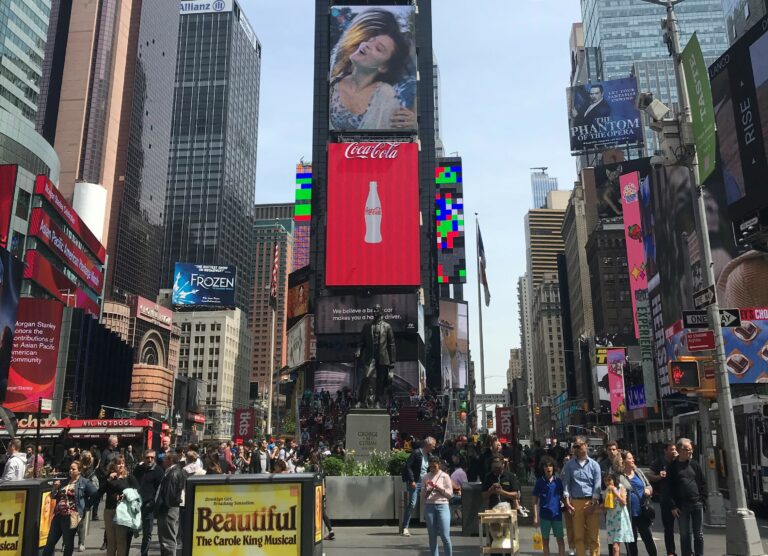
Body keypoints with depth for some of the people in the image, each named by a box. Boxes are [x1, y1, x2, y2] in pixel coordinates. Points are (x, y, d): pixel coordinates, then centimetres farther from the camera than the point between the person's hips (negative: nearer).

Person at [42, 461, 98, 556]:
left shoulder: (84, 482, -5)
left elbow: (95, 494, -12)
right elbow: (54, 496, 20)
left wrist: (86, 506, -7)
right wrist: (55, 488, 0)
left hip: (71, 516, -6)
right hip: (58, 514, 6)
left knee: (68, 543, 5)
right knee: (50, 541, 10)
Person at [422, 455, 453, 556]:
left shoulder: (444, 476, 2)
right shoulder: (426, 477, 8)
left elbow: (450, 494, 0)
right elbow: (422, 494, 10)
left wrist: (440, 488, -13)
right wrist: (427, 491, -10)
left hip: (442, 506, -2)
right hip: (429, 507, 2)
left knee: (445, 536, -7)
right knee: (432, 536, 5)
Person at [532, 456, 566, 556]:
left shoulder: (558, 481, 2)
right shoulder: (539, 482, -1)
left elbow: (562, 497, 11)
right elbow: (535, 501, 2)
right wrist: (535, 517, -4)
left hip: (557, 514, 1)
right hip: (544, 515, 0)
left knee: (560, 540, 3)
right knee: (545, 540, 9)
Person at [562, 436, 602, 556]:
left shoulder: (594, 464, 3)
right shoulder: (569, 465, 5)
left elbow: (597, 486, 0)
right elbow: (566, 483, 4)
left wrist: (593, 504, -8)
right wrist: (567, 502, -4)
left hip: (591, 502, -1)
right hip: (576, 502, 1)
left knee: (594, 535, 1)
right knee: (578, 535, 5)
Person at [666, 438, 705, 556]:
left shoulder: (694, 464, 6)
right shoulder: (673, 467, 1)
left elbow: (702, 483, 9)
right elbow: (669, 487, 1)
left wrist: (702, 499, -2)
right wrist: (673, 506, -4)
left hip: (697, 503, 1)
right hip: (681, 506, -1)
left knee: (698, 534, 6)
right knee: (685, 535, 5)